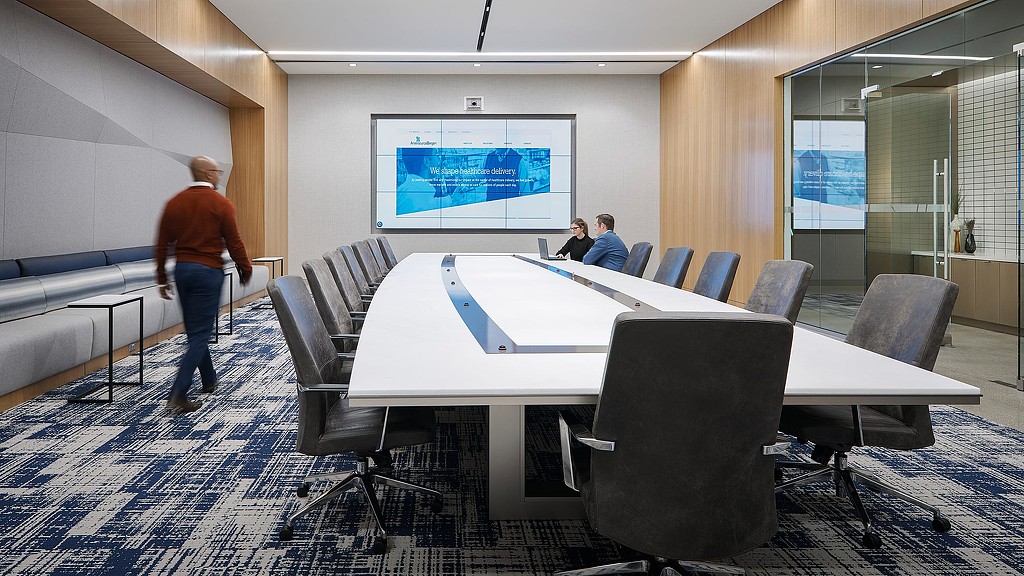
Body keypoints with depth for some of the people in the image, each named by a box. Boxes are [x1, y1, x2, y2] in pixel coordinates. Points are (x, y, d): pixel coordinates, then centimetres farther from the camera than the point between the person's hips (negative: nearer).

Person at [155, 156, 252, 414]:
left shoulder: (174, 203, 6)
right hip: (208, 272, -6)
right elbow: (234, 242, -9)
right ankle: (178, 394, -12)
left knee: (195, 331, 19)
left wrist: (162, 280, 13)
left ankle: (209, 380, 34)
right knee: (200, 334, -4)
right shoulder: (221, 204, -9)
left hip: (181, 269, 6)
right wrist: (245, 269, 6)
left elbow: (162, 245, 7)